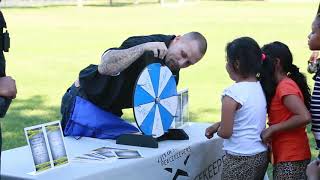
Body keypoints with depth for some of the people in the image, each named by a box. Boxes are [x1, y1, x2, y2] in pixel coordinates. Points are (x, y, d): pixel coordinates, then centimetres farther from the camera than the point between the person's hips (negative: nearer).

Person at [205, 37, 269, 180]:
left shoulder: (233, 93, -18)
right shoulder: (260, 88, 3)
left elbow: (225, 133, -15)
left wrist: (217, 129, 6)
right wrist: (218, 125, 15)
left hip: (240, 160, -7)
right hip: (262, 156, 7)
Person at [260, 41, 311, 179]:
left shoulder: (285, 86, -16)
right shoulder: (285, 84, 13)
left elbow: (304, 117, -27)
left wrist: (272, 129, -19)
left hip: (290, 159, -9)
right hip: (289, 156, 9)